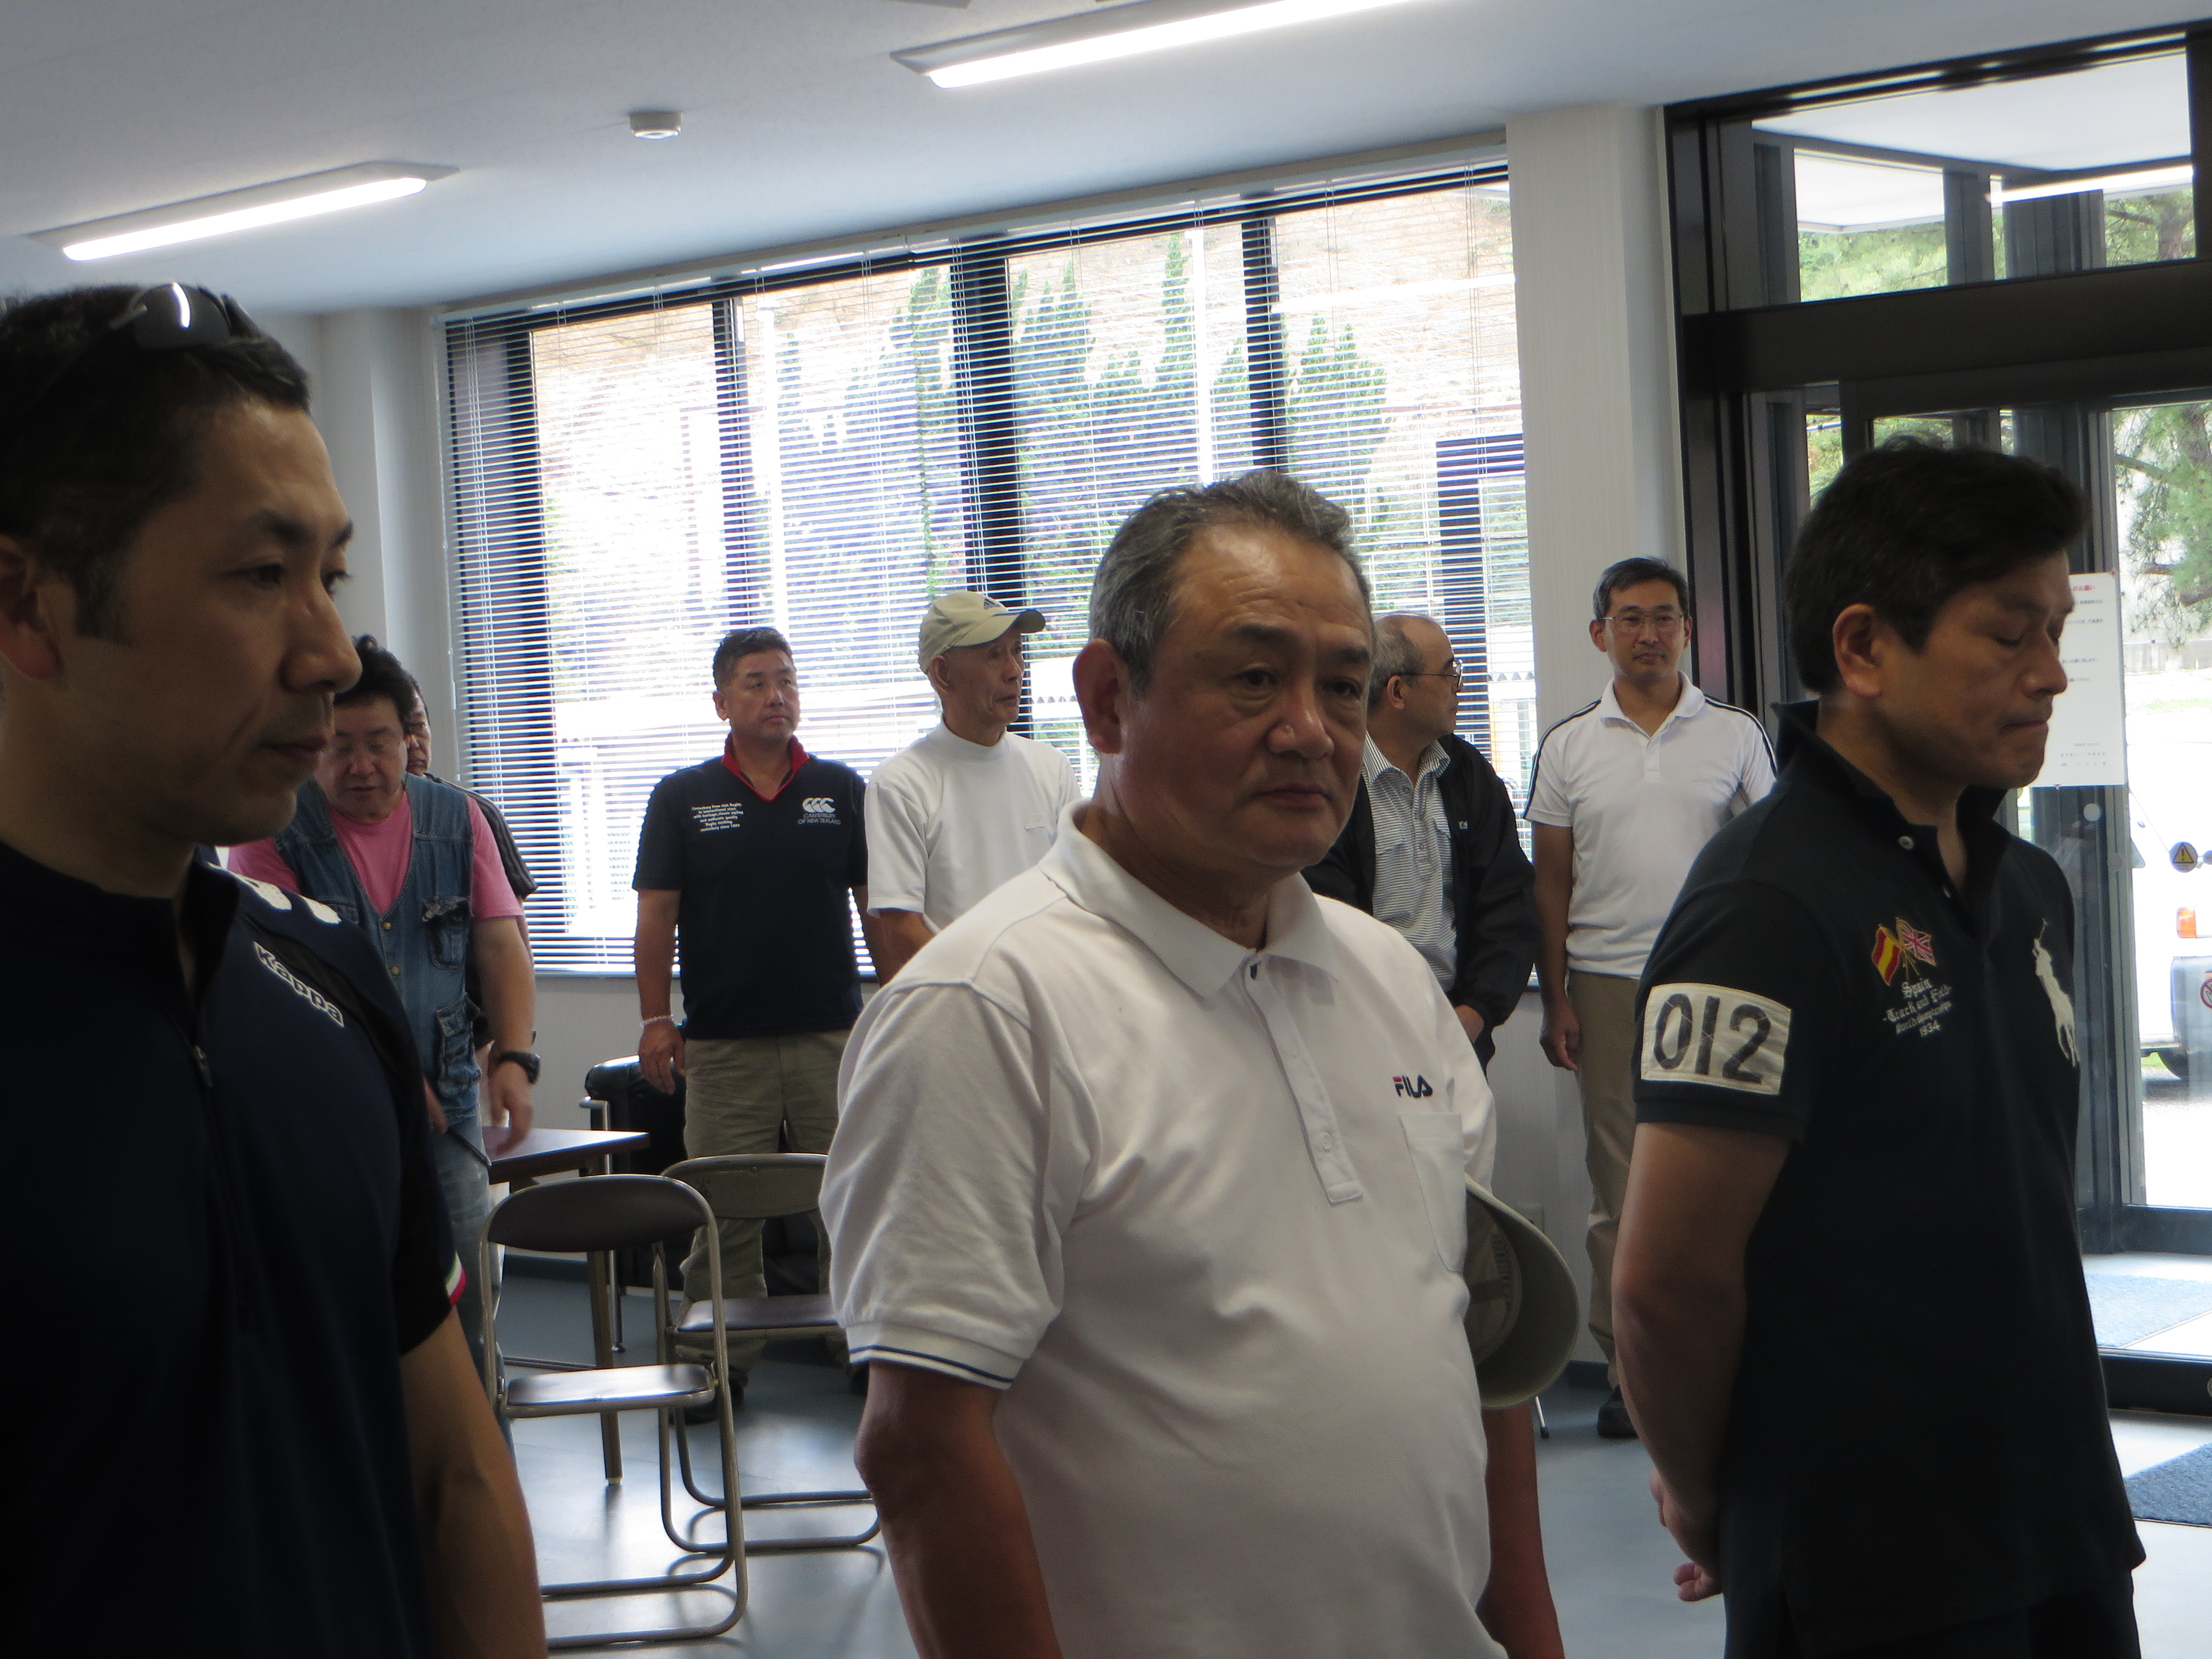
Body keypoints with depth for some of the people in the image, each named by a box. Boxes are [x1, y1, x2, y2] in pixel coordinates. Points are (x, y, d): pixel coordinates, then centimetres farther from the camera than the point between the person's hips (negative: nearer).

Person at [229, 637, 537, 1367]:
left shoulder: (457, 821, 9)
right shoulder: (272, 834, -4)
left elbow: (500, 944, 6)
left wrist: (514, 1058, -9)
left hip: (448, 1109, 4)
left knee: (460, 1303, 4)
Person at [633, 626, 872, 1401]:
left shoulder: (842, 789, 8)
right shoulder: (683, 798, 5)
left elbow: (877, 902, 10)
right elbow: (656, 914, 4)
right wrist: (655, 1018, -2)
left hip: (833, 1033, 1)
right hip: (723, 1041, -1)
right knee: (724, 1212, 1)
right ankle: (723, 1360, 9)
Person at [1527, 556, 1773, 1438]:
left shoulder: (1735, 735, 7)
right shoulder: (1569, 746, 8)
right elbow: (1551, 883, 9)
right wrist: (1556, 1000, 3)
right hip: (1609, 983, 0)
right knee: (1620, 1188, 3)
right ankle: (1626, 1371, 9)